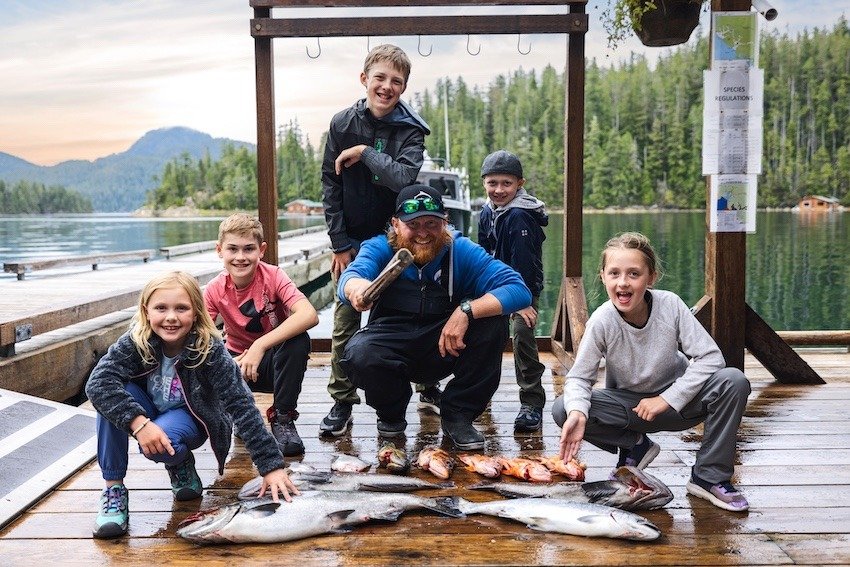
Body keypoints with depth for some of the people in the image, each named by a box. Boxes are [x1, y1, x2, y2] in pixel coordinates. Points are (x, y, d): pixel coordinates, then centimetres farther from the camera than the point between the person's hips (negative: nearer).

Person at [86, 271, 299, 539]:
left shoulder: (210, 349, -28)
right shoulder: (135, 341, -22)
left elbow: (242, 406, -31)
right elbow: (97, 382, -34)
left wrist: (272, 466, -36)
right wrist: (139, 423, -45)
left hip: (190, 417, -2)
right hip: (150, 411, 3)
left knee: (159, 447, -35)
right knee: (113, 396, -29)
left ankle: (181, 464, 3)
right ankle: (113, 489, -17)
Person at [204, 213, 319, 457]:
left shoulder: (273, 276, -20)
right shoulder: (215, 290, -11)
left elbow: (309, 315, -36)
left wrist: (260, 346, -42)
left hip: (277, 360, -2)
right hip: (239, 362, 2)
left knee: (299, 341, -35)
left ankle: (283, 419, -13)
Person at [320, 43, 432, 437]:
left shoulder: (411, 130, -6)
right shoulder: (343, 123, -2)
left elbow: (405, 177, -24)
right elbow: (330, 184, 0)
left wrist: (364, 152, -20)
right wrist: (339, 242, -4)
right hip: (351, 241, 2)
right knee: (345, 323, 4)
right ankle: (342, 401, 15)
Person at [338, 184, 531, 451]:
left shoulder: (460, 250, -9)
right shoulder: (379, 248, -9)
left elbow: (518, 290, -19)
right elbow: (349, 278, -32)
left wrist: (466, 310, -34)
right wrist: (358, 286, -58)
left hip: (446, 348, 1)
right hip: (393, 345, -1)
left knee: (493, 320, -25)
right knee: (358, 356, -33)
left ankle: (458, 414, -7)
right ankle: (391, 411, 4)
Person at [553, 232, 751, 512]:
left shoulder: (670, 305, -22)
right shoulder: (602, 321, -23)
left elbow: (710, 357, -20)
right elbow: (579, 376, -17)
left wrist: (667, 399, -24)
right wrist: (577, 411, -39)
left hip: (675, 399, 0)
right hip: (627, 404, 0)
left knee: (733, 381, -27)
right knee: (563, 410, -25)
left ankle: (710, 476, -9)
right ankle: (635, 447, 3)